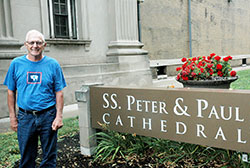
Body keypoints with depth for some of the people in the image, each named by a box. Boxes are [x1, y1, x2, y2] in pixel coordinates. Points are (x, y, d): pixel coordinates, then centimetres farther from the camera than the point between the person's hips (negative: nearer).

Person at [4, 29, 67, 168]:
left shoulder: (53, 64, -1)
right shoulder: (16, 64, 2)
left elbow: (59, 93, 0)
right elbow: (11, 92, 6)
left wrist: (59, 116, -6)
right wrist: (12, 117, 3)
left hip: (48, 116, -1)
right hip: (25, 117, 1)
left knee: (49, 156, 11)